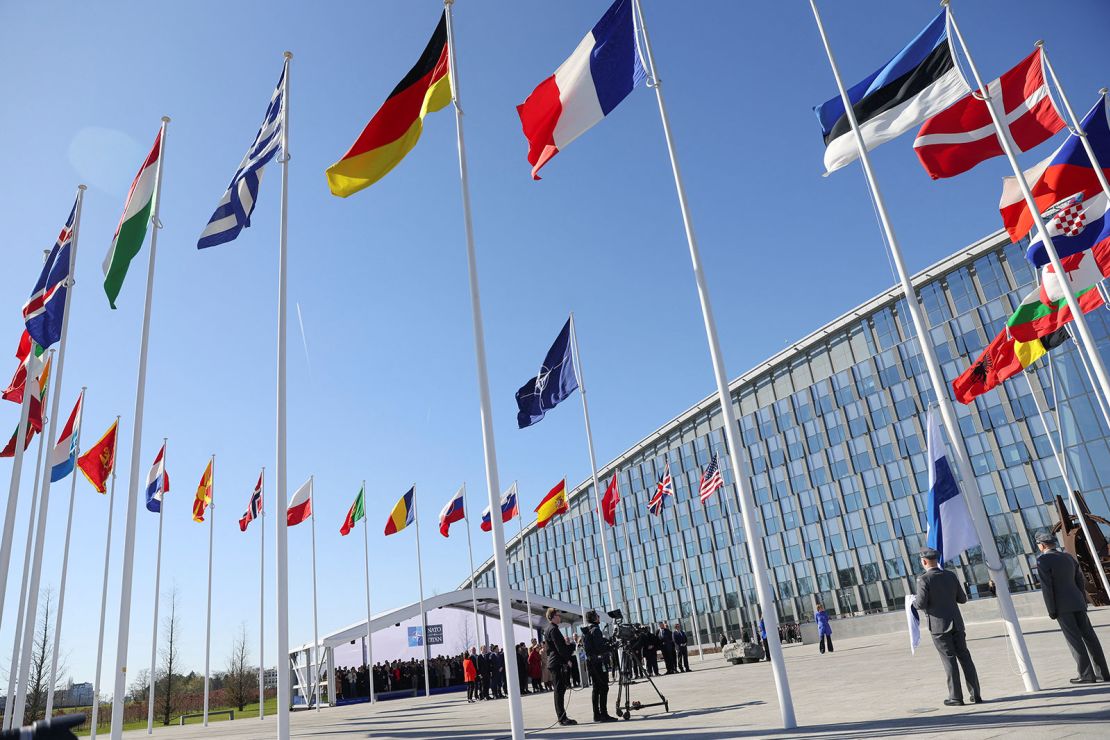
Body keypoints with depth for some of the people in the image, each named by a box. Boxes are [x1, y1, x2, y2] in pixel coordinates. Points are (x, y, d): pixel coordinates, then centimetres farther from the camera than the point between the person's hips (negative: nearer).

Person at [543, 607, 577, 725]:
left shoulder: (548, 629, 18)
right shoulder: (553, 629, -14)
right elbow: (559, 647, -18)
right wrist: (568, 659, -15)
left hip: (554, 662, 10)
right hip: (558, 663, -10)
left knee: (560, 690, 11)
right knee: (560, 690, -8)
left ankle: (562, 717, 14)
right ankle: (562, 718, -7)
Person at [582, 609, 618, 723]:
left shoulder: (585, 631, 14)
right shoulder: (595, 629, -12)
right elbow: (600, 647, -18)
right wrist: (610, 644, -2)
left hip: (590, 661, 9)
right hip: (599, 661, -9)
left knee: (596, 688, 11)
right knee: (603, 688, -7)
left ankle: (596, 714, 12)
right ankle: (603, 714, -9)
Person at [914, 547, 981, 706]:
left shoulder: (923, 579, -13)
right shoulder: (950, 575, 3)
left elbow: (921, 604, -16)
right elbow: (962, 599, 9)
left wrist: (914, 601, 5)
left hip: (939, 625, -5)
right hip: (956, 623, 5)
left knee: (949, 660, 0)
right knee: (964, 657, 11)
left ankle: (956, 697, 4)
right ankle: (976, 694, 15)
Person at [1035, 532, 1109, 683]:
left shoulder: (1043, 560, -10)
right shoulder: (1069, 557, 12)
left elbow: (1046, 587, -14)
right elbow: (1080, 581, 14)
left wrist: (1051, 611, -9)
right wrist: (1083, 604, 20)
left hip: (1062, 606, -7)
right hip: (1077, 603, 7)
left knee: (1075, 640, -4)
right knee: (1089, 636, 7)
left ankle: (1087, 675, -4)